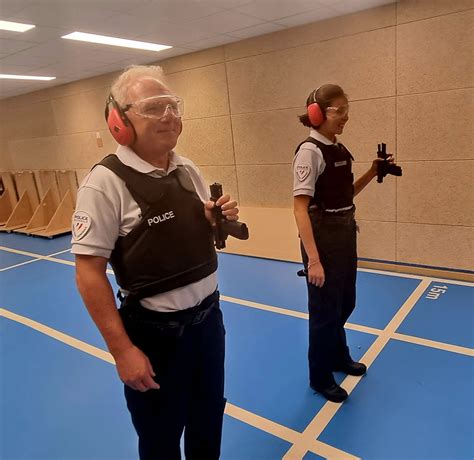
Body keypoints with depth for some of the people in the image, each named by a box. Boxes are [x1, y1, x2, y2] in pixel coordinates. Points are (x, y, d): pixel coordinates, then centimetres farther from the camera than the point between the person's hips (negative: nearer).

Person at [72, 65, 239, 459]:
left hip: (208, 315, 6)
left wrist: (221, 220, -7)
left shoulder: (188, 170, 1)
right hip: (155, 330, -5)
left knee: (209, 422, 26)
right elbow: (89, 271, -20)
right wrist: (122, 350, -19)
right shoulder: (106, 181, -19)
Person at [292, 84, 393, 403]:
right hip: (323, 238, -8)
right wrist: (313, 259, -26)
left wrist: (372, 174, 3)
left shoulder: (340, 150, 8)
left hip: (346, 235, 8)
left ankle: (339, 357, 48)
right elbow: (300, 208, -22)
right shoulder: (310, 151, -17)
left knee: (345, 303, 22)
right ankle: (320, 377, 31)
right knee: (325, 310, 7)